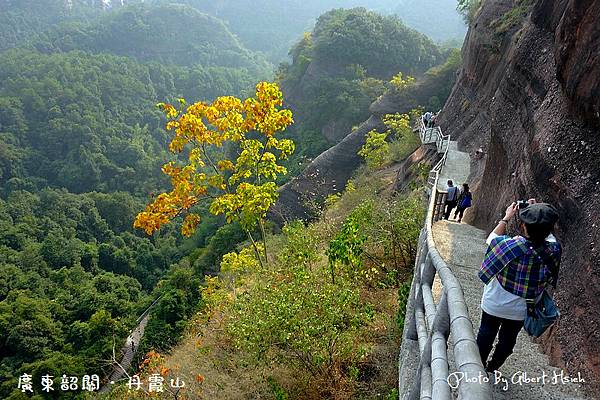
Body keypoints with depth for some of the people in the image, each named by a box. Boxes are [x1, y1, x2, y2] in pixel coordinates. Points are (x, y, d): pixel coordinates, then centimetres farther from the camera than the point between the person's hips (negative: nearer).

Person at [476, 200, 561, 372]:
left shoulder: (512, 245, -34)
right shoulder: (553, 250, -25)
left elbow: (493, 237, -11)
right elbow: (547, 235, 1)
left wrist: (507, 217, -2)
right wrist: (538, 213, 0)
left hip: (494, 305, -3)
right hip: (521, 311, 3)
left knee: (486, 334, 22)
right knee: (508, 339, 26)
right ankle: (492, 367, 47)